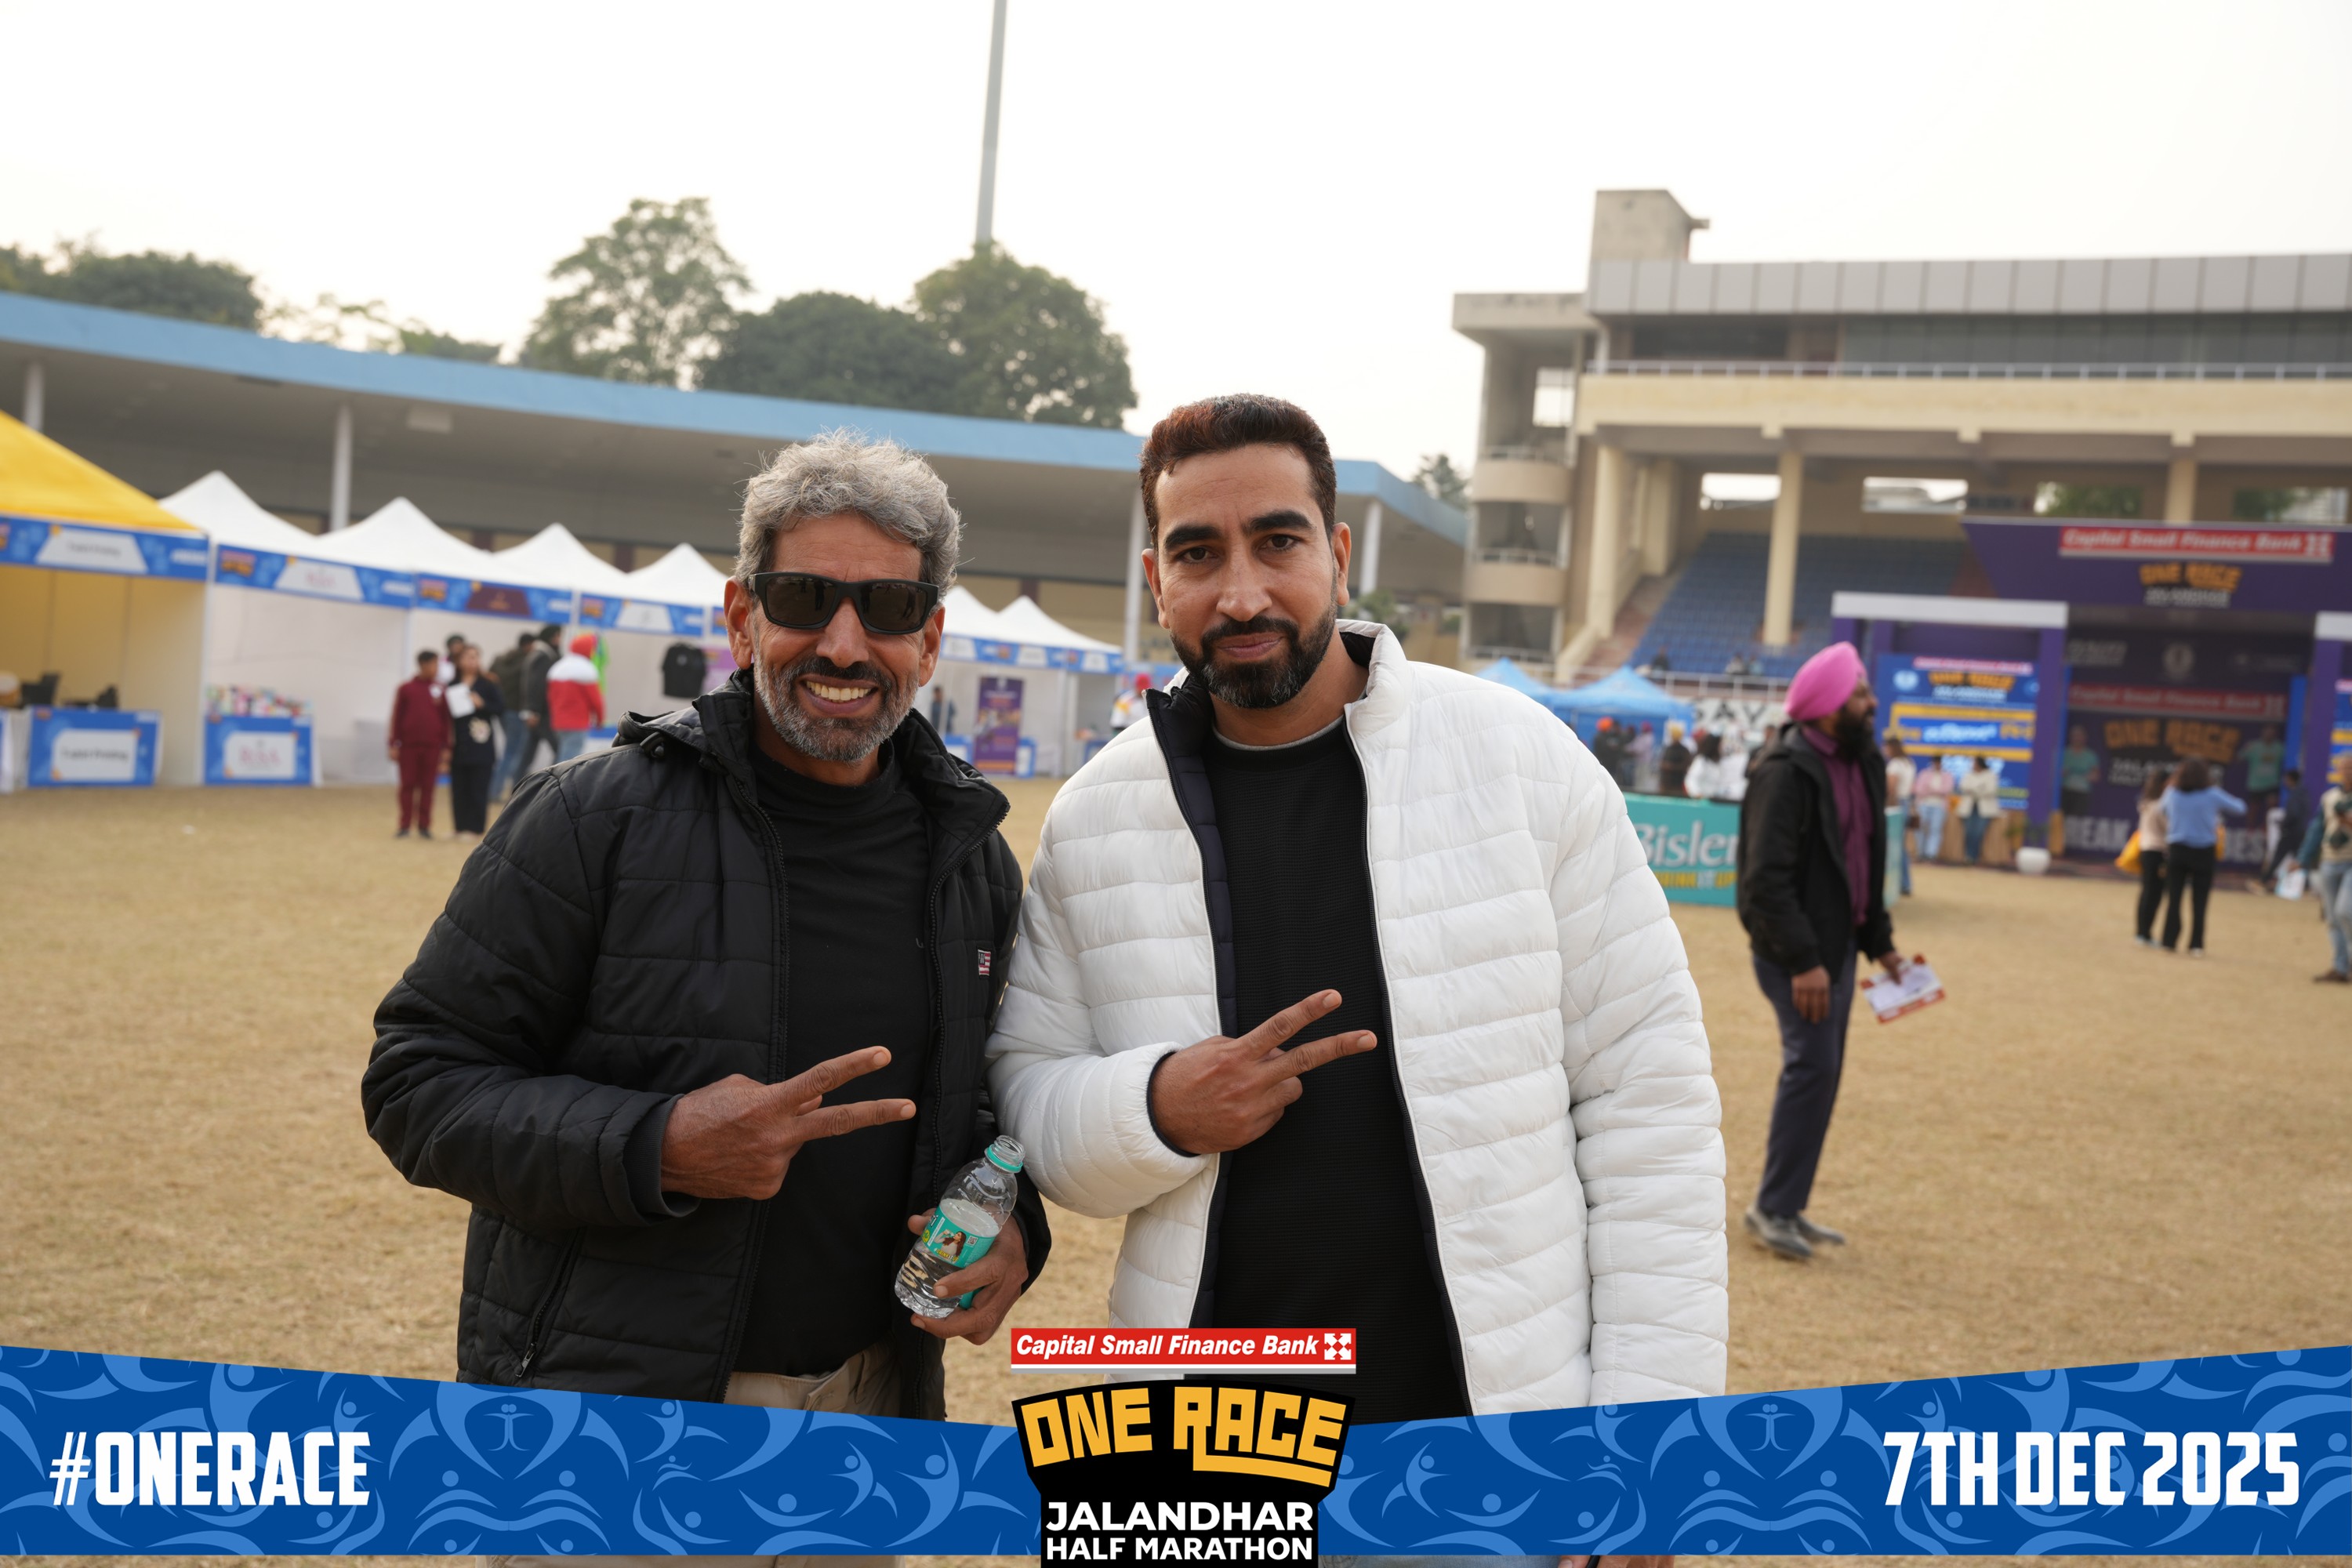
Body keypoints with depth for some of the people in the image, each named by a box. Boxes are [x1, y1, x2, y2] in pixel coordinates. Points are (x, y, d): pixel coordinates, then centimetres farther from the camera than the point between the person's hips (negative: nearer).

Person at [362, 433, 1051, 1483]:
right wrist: (655, 1149, -25)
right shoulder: (595, 818, -12)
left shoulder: (973, 858, 2)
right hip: (603, 1394, -4)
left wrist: (1011, 1225, -4)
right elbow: (419, 1080, -11)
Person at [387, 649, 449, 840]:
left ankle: (424, 826, 11)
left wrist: (446, 747, 3)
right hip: (408, 745, -1)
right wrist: (393, 745, 1)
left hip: (432, 746, 1)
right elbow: (397, 717, 2)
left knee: (427, 786, 5)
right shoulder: (406, 688, 1)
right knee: (408, 785, 4)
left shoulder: (440, 690, 4)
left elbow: (445, 720, 5)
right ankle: (405, 825, 10)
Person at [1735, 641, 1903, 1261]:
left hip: (1838, 942, 9)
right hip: (1795, 949, -9)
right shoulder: (1787, 772, -18)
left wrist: (1879, 942, 16)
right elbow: (1767, 877, -22)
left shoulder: (1863, 766, 11)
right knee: (1813, 1064, -11)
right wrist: (1802, 960, -25)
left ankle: (1787, 1206, 20)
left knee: (1822, 1070, 11)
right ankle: (1773, 1207, 0)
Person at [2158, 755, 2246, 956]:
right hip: (2203, 852, -1)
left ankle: (2169, 941, 7)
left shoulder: (2172, 793, -3)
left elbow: (2163, 810, 17)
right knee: (2199, 901, 4)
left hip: (2177, 850, 2)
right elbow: (2240, 808, 4)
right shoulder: (2213, 795, -8)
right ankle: (2196, 945, 2)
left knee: (2173, 898, 7)